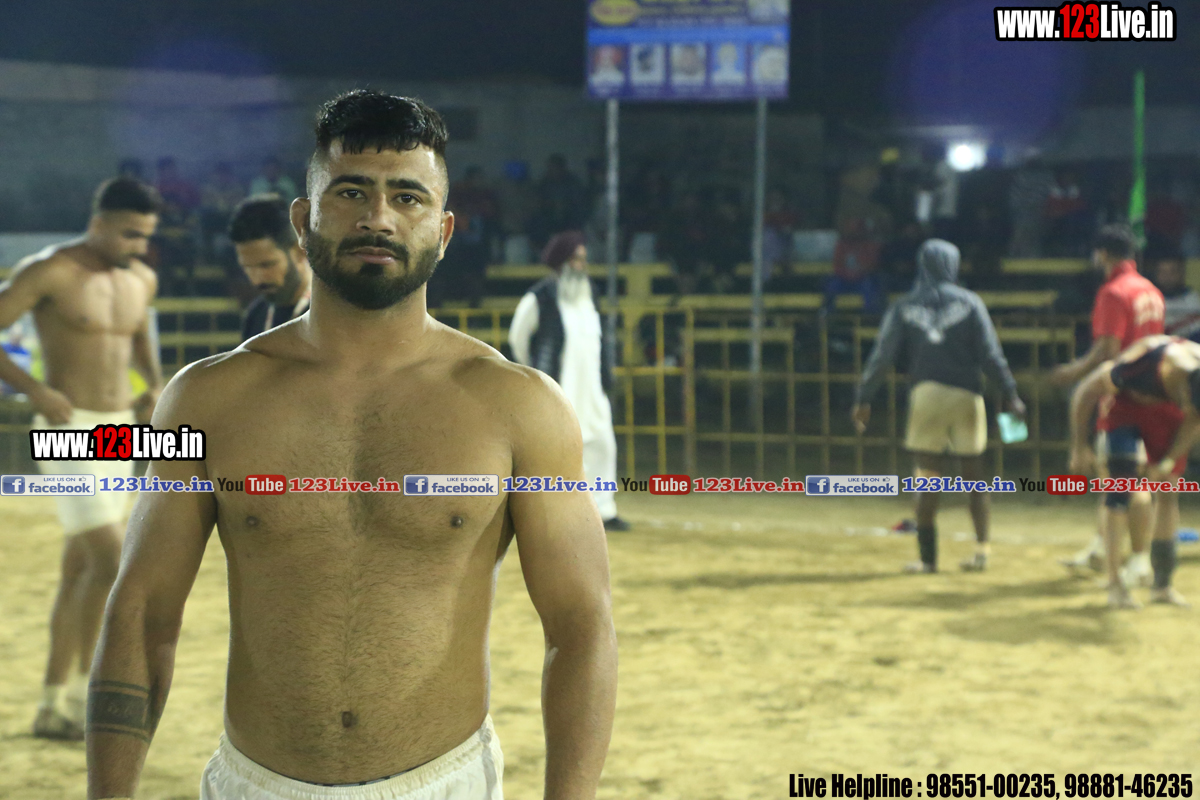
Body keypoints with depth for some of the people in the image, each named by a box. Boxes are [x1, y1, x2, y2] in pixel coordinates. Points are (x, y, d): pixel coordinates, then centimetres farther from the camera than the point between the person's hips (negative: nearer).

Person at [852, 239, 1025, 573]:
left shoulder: (905, 307, 5)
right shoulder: (969, 302, 3)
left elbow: (883, 355, 0)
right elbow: (990, 353, -3)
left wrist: (863, 399, 4)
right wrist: (1010, 394, 0)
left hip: (926, 395, 0)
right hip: (966, 394, 0)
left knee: (928, 478, 4)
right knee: (974, 475, 9)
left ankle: (927, 557, 2)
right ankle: (982, 551, 4)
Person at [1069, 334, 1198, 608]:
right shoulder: (1139, 363, -42)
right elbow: (1084, 393, -25)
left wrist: (1170, 460, -15)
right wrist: (1079, 448, -17)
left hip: (1164, 405, 4)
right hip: (1124, 402, -4)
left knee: (1168, 489, 1)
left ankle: (1162, 584, 8)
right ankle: (1115, 584, -8)